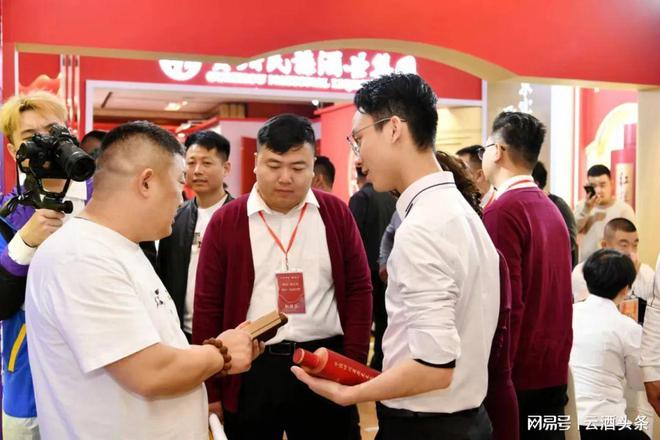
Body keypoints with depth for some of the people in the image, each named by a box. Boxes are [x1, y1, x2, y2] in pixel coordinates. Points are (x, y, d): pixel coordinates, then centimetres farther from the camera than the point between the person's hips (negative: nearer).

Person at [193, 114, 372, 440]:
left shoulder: (336, 214, 1)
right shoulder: (225, 222, -2)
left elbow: (359, 290, 3)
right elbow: (208, 306, 0)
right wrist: (210, 390, -1)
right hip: (249, 371, 0)